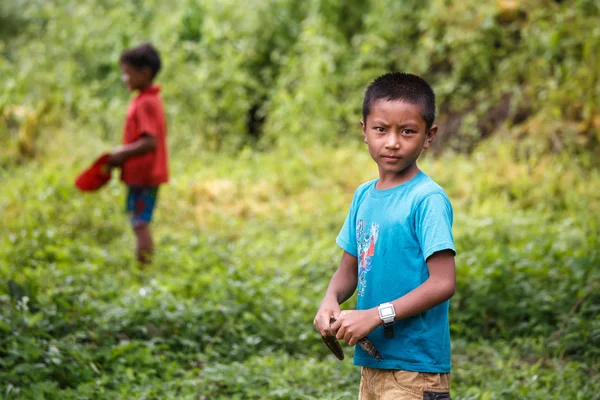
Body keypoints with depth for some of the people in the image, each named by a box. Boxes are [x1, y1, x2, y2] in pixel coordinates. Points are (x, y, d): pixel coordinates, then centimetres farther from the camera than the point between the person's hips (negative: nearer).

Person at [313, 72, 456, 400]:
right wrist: (330, 300, -6)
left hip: (414, 370, -7)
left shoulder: (428, 199, -14)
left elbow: (443, 283, -19)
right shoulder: (364, 195, 9)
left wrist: (376, 315, -21)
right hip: (371, 361, 8)